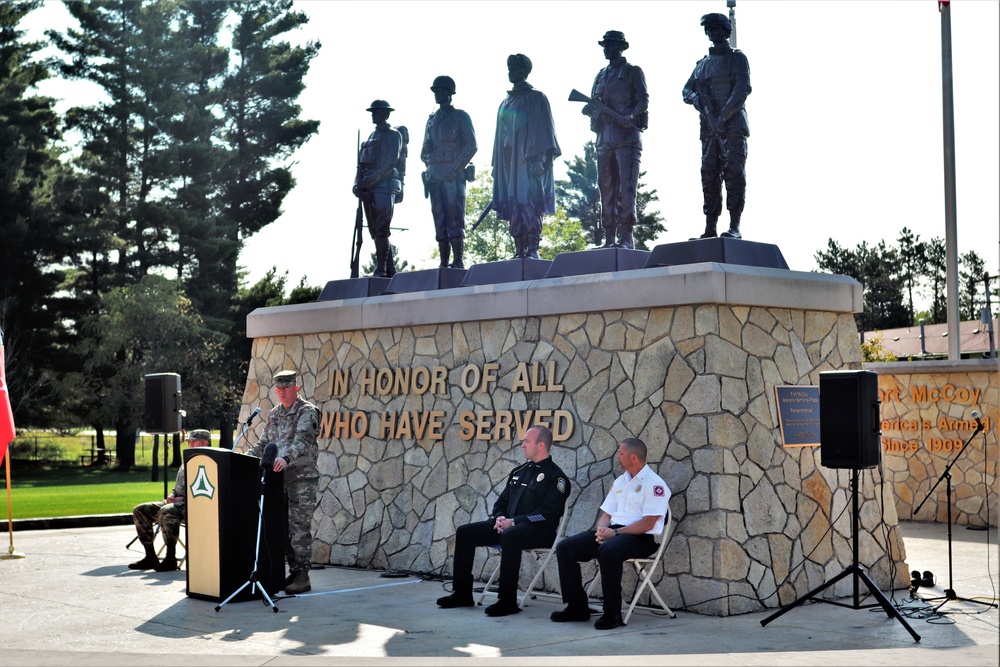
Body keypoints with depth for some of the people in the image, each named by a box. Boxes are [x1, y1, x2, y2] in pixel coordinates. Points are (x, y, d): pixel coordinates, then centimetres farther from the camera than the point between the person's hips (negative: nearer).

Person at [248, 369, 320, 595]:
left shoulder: (307, 412, -6)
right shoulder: (274, 415, 17)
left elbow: (301, 440, -23)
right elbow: (263, 444, 21)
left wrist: (285, 458, -39)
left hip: (302, 477, -7)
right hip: (279, 479, 7)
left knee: (300, 527, -7)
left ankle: (302, 576, -4)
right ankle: (293, 572, 13)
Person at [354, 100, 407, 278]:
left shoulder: (392, 134, 0)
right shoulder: (373, 136, 24)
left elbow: (391, 162, -12)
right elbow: (362, 163, 21)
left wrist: (370, 180, -19)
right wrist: (358, 183, 4)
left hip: (384, 187, -8)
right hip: (369, 190, 8)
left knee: (380, 231, -13)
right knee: (376, 232, 6)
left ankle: (381, 270, -14)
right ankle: (390, 270, 9)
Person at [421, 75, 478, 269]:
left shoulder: (459, 116, 4)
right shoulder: (432, 119, 21)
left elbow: (471, 146, -5)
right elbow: (425, 150, 23)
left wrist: (455, 168, -13)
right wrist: (428, 160, 1)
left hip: (452, 175, -6)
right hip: (434, 176, 6)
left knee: (454, 219, -12)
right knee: (439, 221, 3)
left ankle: (458, 261, -15)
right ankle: (444, 263, 5)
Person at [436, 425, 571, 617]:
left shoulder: (555, 476, -4)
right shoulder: (519, 472, 20)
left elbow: (548, 513, -16)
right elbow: (501, 502, 23)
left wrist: (513, 522, -19)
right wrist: (500, 517, -1)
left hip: (538, 530, -8)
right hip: (506, 525, 9)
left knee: (509, 536, -40)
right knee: (465, 532, -5)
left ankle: (508, 601, -36)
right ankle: (462, 594, -2)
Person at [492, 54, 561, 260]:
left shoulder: (536, 98, 2)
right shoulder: (506, 103, 20)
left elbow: (543, 130, -5)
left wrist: (538, 158, -17)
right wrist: (496, 167, 15)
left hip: (529, 159, -6)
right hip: (509, 162, 6)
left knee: (529, 203, -13)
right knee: (513, 206, 0)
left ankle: (533, 249, -15)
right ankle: (519, 251, -1)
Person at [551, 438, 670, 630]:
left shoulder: (653, 484, -6)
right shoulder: (620, 482, 20)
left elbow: (647, 523, -14)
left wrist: (615, 533, -16)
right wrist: (601, 530, -3)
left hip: (641, 538, -8)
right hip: (613, 533, 8)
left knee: (608, 550, -40)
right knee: (565, 547, -9)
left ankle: (613, 614, -28)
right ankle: (577, 607, -4)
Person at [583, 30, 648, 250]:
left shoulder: (633, 72, 5)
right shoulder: (601, 75, 22)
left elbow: (644, 100, -5)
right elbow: (593, 105, 23)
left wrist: (630, 116, -24)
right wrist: (589, 110, -1)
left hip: (627, 135, -6)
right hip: (604, 137, 6)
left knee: (626, 185, -11)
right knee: (606, 187, 3)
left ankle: (626, 237, -14)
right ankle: (609, 238, 5)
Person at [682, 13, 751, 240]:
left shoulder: (737, 58, 4)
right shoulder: (702, 64, 21)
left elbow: (743, 89, -8)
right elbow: (687, 90, 19)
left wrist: (724, 116, -17)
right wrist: (697, 100, -5)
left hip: (733, 123, -6)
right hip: (709, 127, 6)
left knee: (733, 172, -12)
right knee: (709, 175, 1)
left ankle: (734, 227, -17)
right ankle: (710, 228, 0)